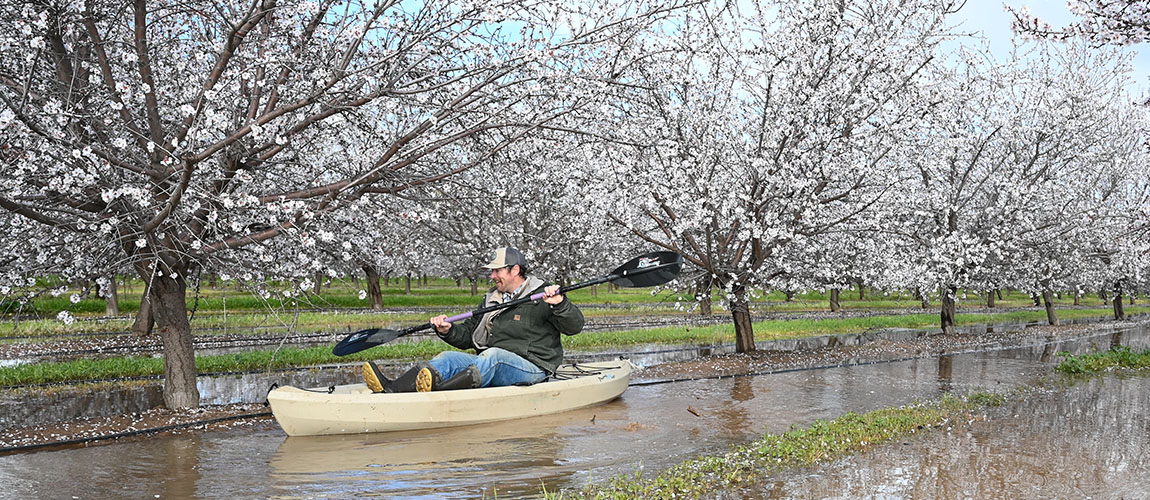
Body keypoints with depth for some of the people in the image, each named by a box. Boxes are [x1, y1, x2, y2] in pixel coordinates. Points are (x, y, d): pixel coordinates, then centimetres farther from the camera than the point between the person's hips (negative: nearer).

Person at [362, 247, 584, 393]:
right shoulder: (491, 300, 21)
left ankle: (438, 390, -63)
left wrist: (559, 303, -29)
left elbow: (574, 326, -10)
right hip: (493, 368, 6)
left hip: (532, 369, -6)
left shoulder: (541, 296, -1)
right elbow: (468, 334, 20)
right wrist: (448, 331, -1)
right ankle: (392, 389, -43)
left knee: (493, 354, -36)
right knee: (448, 358, -17)